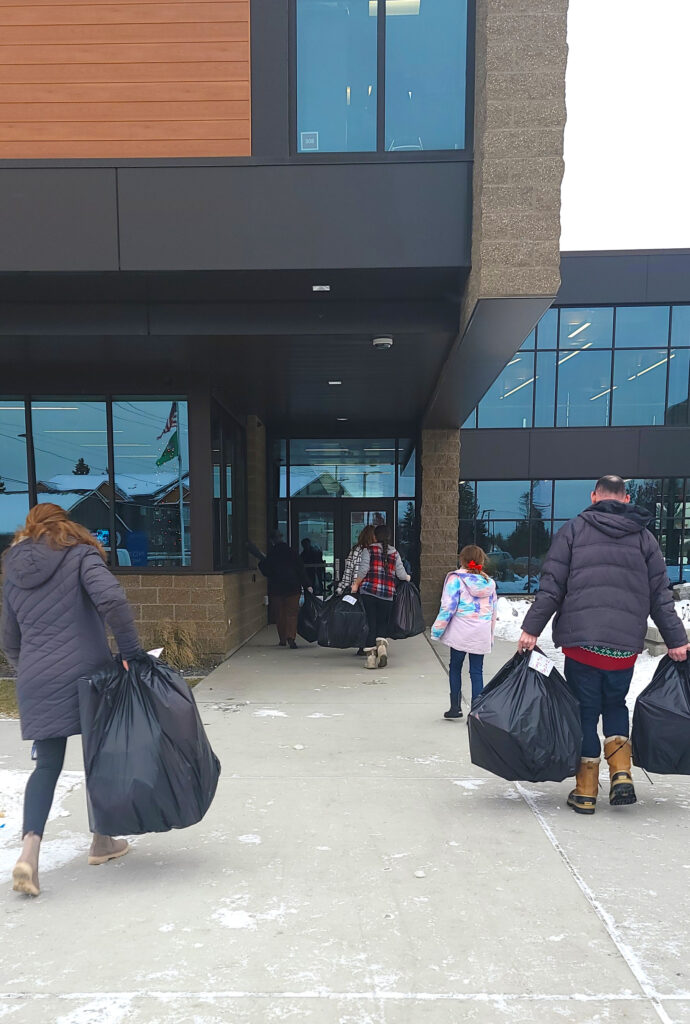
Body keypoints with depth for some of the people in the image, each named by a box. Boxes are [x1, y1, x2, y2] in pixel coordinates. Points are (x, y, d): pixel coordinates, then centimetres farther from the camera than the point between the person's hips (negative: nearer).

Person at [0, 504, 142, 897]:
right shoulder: (81, 555, -2)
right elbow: (111, 599, -21)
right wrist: (132, 652, -16)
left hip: (36, 685, 4)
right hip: (86, 675, -3)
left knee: (47, 764, 12)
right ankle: (102, 842, 26)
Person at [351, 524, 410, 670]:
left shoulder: (368, 550, 1)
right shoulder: (394, 553, 9)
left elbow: (363, 569, -8)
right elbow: (401, 573, 8)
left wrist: (356, 584, 4)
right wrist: (407, 578, 29)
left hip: (369, 591, -1)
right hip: (387, 593, 2)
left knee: (371, 623, 4)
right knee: (383, 622, 13)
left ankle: (370, 655, 2)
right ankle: (381, 643, -15)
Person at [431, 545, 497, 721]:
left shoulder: (456, 579, -7)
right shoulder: (489, 582, 8)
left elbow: (448, 607, -10)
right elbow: (493, 611, 14)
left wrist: (437, 630, -2)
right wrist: (490, 635, 23)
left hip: (460, 633, -3)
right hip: (481, 635, 3)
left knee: (455, 668, 12)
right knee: (477, 671, 7)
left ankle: (455, 707, 14)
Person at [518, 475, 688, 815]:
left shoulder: (573, 529, 2)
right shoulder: (643, 536, 10)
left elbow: (551, 586, -5)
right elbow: (660, 594, 9)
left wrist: (531, 629, -3)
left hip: (580, 639, -2)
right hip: (625, 644, 3)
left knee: (586, 711, 8)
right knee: (615, 704, 23)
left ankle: (586, 791, 15)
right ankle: (621, 774, 12)